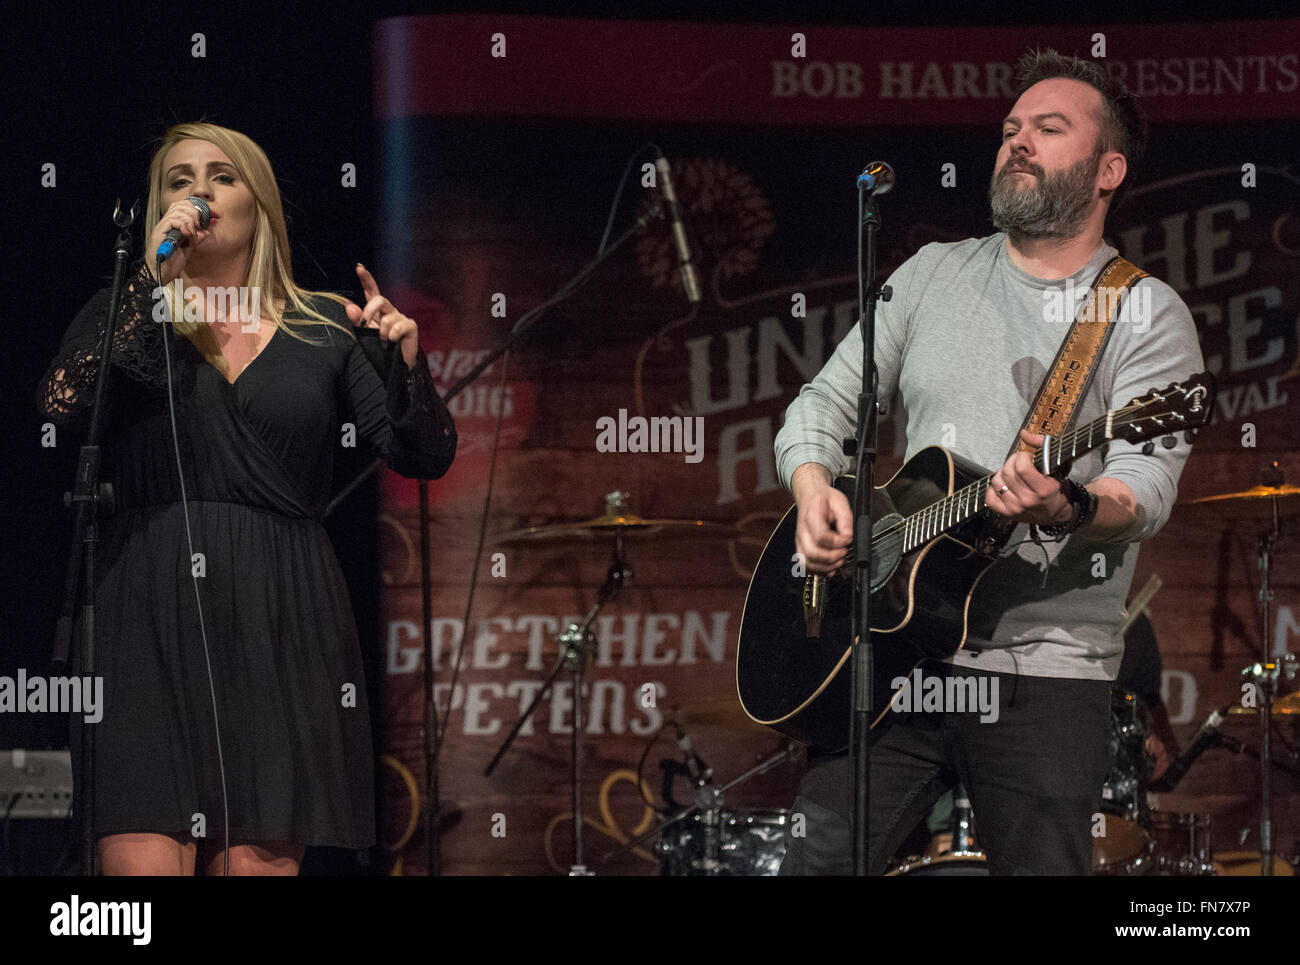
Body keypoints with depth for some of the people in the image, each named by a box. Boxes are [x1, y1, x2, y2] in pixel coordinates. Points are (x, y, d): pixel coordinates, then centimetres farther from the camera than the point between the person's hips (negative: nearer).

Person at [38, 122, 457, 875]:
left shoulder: (327, 329, 12)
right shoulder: (131, 314, 10)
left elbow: (427, 458, 7)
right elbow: (64, 404, -10)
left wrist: (408, 363, -11)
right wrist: (154, 272, -9)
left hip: (281, 620, 1)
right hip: (153, 619, -1)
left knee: (262, 861, -2)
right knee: (145, 862, -12)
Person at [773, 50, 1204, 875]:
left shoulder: (1148, 315, 0)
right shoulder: (933, 274, 14)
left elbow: (1147, 488, -12)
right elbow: (826, 402, 15)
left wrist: (1068, 509, -35)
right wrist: (814, 486, -7)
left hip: (1046, 671, -3)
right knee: (818, 860, -1)